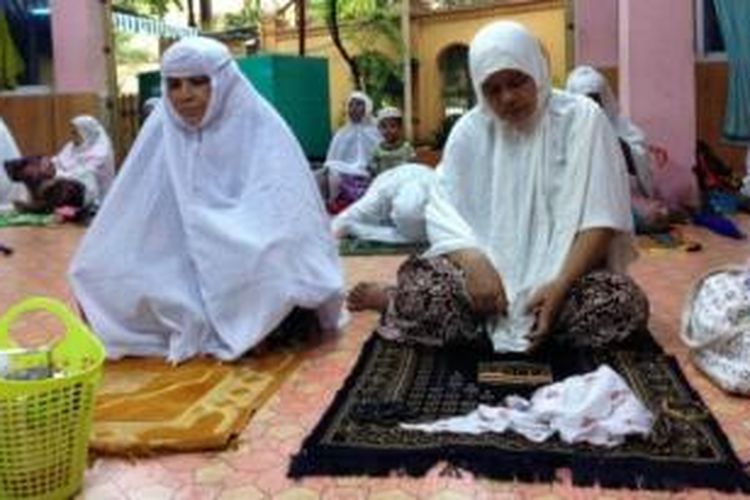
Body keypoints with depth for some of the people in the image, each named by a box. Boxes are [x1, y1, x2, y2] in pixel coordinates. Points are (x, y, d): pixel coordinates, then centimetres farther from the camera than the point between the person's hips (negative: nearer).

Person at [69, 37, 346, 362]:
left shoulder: (263, 131, -12)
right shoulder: (160, 131, -2)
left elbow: (289, 218, -17)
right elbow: (126, 216, 1)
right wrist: (96, 281, -4)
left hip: (253, 279, -3)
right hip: (187, 274, 3)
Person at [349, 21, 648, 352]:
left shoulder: (581, 118, -5)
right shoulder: (470, 130, 1)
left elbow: (600, 218, -10)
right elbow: (443, 209, -5)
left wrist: (561, 284, -25)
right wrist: (474, 261, -26)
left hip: (561, 267, 2)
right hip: (492, 263, -1)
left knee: (626, 305, -30)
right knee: (422, 294, -32)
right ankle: (398, 297, 6)